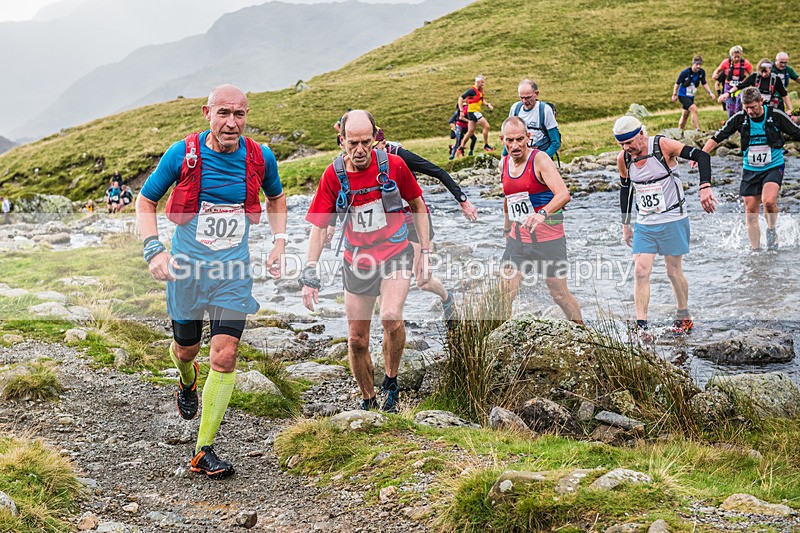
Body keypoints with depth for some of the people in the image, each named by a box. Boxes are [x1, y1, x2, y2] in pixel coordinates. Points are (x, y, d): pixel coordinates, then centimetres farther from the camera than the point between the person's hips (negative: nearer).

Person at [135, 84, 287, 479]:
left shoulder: (260, 158, -6)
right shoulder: (183, 154, -12)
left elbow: (276, 198, 16)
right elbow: (145, 201, 0)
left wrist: (278, 243, 3)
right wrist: (154, 250, -14)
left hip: (234, 272, 1)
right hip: (187, 268, 0)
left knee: (224, 357, -9)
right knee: (186, 348, 16)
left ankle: (204, 451, 2)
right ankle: (188, 382, 56)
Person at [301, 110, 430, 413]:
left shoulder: (393, 165, -12)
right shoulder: (333, 175, -10)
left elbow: (418, 206, 2)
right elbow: (319, 225, -5)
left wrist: (425, 254, 0)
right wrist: (310, 274, -12)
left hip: (395, 255, -2)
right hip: (357, 263, 2)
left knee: (391, 317, -27)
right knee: (357, 340, 6)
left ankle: (391, 382, -2)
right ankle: (368, 400, 29)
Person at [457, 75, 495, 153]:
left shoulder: (480, 90, 11)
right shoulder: (472, 90, -15)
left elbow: (482, 101, 22)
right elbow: (461, 98, -17)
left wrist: (488, 104, 2)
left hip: (476, 112, 9)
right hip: (473, 111, -9)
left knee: (471, 131, 13)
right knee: (486, 126, -12)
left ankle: (461, 147, 20)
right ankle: (486, 145, -4)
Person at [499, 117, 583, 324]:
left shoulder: (540, 159, -13)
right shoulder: (504, 164, 7)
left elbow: (563, 194, -27)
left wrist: (542, 213, -44)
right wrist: (507, 229, 27)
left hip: (548, 237, -5)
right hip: (518, 238, 5)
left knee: (560, 295, 5)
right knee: (505, 293, -5)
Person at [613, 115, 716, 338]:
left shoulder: (663, 146, -16)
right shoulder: (623, 159, -2)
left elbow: (702, 156, -18)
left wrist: (705, 187, -32)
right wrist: (625, 224, 15)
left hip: (673, 220, -4)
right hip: (644, 224, 4)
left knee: (674, 272, 4)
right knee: (640, 272, -8)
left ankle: (684, 318, 26)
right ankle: (641, 326, -8)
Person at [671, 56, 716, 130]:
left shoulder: (702, 72, -7)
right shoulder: (685, 72, -21)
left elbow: (704, 84, 8)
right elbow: (677, 83, -10)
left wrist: (710, 92, -2)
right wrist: (674, 95, -3)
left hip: (691, 96, 6)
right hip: (683, 95, -6)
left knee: (685, 115, 14)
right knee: (694, 109, -23)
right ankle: (698, 130, -23)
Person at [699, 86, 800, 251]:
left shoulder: (776, 115, -9)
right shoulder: (740, 118, -4)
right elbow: (718, 137, 0)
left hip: (773, 167, -3)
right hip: (750, 170, 3)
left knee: (768, 201, -27)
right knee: (751, 212, 3)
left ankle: (771, 231, 1)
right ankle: (755, 250, 16)